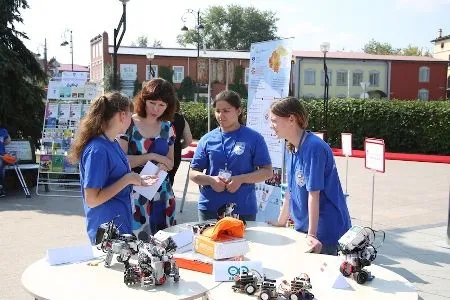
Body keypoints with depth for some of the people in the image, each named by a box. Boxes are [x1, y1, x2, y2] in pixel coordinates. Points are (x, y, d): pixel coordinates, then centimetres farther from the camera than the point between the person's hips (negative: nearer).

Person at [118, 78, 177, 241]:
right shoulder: (129, 124, -7)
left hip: (162, 195, 5)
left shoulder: (167, 127, 8)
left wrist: (163, 166, -7)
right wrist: (152, 156, -15)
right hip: (136, 195, -4)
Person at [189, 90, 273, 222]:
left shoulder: (254, 138, -1)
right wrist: (210, 180, -12)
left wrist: (240, 179, -15)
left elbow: (267, 171, -1)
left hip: (244, 209, -2)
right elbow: (193, 173, 8)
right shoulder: (207, 139, 5)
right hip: (209, 208, 2)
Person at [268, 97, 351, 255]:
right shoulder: (293, 149, 4)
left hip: (325, 231, -7)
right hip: (303, 227, 8)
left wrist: (312, 234, -20)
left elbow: (313, 193, -21)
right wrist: (280, 223, 16)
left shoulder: (313, 147, -20)